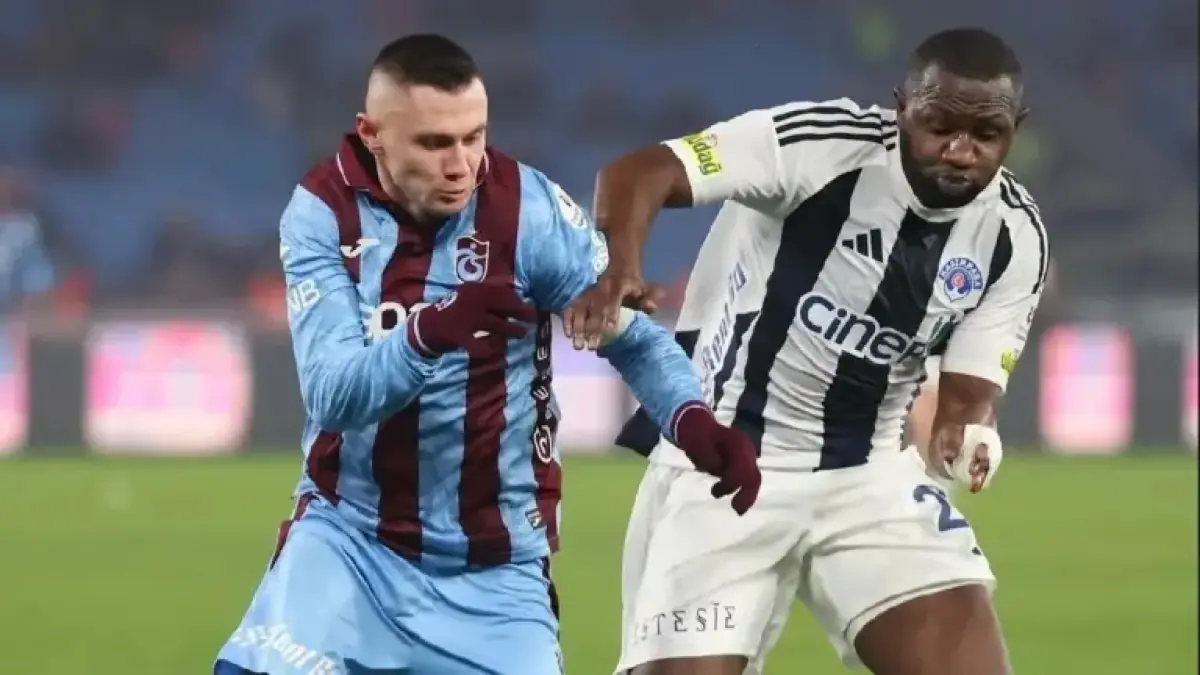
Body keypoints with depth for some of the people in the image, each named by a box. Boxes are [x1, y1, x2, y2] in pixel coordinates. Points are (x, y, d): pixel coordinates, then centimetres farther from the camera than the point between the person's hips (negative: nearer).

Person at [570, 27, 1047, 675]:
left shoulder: (1014, 237, -3)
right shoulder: (825, 146, -19)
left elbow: (968, 390, -1)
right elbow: (639, 172, -27)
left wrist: (965, 435, -25)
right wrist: (617, 267, -47)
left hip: (869, 477, 4)